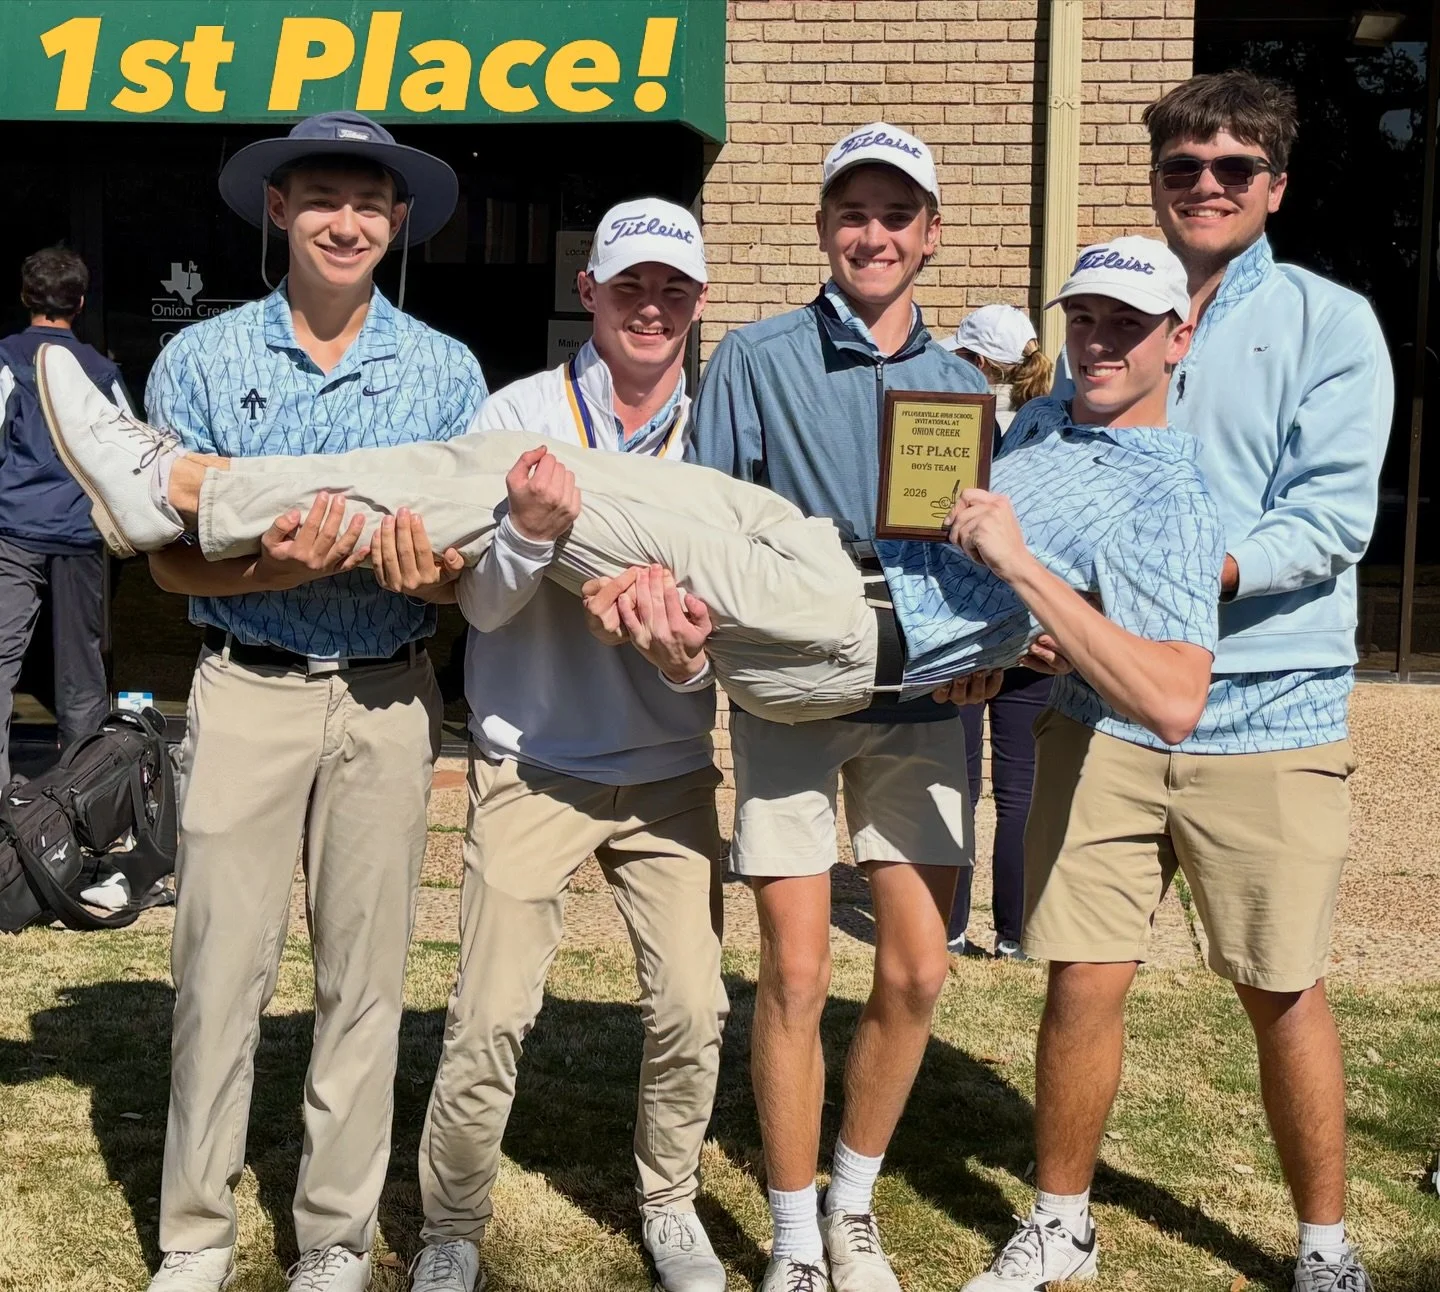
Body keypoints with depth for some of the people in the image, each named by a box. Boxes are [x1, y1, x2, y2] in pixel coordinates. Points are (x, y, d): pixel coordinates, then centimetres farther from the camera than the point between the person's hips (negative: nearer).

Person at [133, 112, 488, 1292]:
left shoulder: (446, 371, 4)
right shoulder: (202, 359, 2)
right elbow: (171, 557, -1)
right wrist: (275, 569, -21)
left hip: (387, 696, 1)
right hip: (247, 689, -1)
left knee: (365, 976, 6)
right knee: (221, 969, 2)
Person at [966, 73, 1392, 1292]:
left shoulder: (1329, 322, 0)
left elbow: (1333, 517, -11)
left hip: (1268, 717, -2)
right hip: (1103, 706, 3)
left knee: (1284, 991, 8)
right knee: (1083, 982, 4)